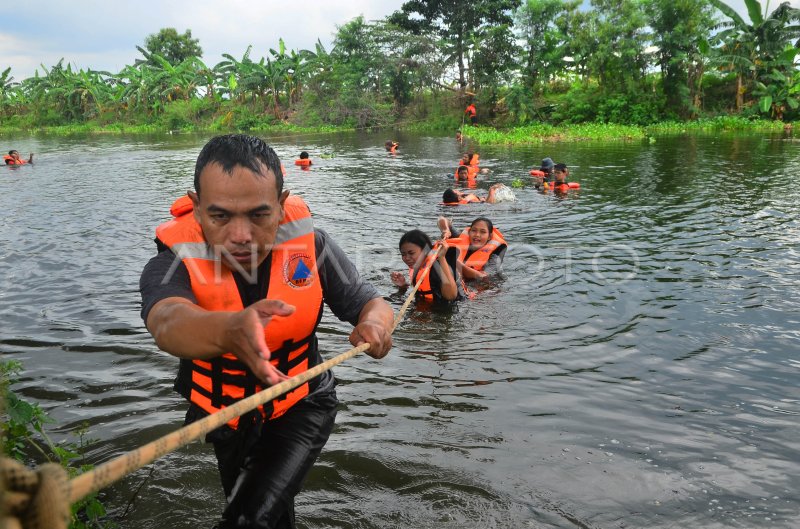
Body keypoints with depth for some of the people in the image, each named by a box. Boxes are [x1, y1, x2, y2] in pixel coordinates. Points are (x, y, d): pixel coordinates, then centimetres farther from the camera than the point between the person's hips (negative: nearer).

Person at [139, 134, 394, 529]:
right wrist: (229, 331, -73)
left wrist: (375, 324, -40)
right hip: (226, 418, 1)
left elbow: (370, 303, -15)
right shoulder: (174, 263, -28)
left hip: (302, 407, -1)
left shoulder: (308, 241, -22)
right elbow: (168, 324, -50)